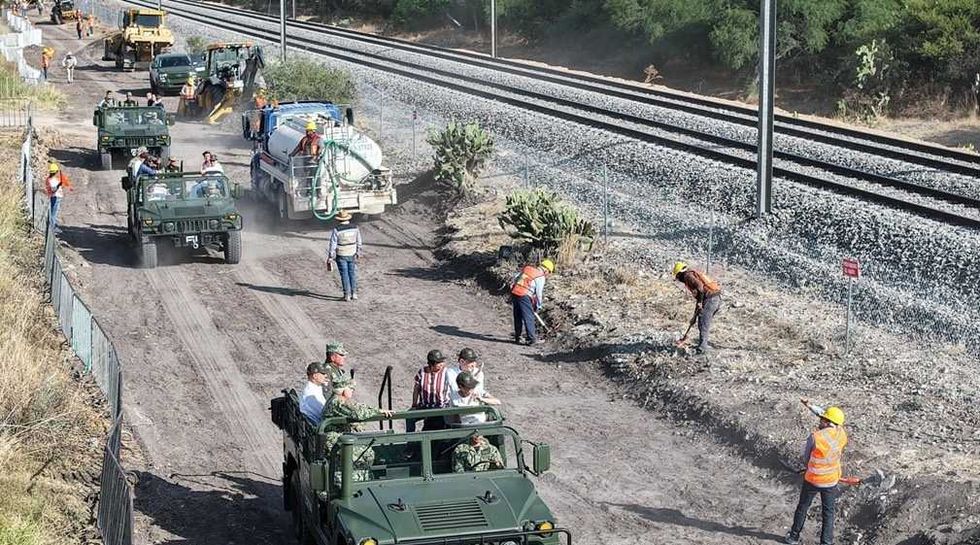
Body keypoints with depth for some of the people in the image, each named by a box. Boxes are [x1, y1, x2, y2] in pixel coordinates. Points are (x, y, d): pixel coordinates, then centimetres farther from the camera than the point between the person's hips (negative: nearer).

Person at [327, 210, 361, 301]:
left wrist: (330, 257, -8)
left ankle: (347, 295, 6)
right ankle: (354, 293, 15)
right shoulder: (355, 228, -5)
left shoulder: (336, 230, -17)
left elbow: (333, 245, -15)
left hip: (341, 256, -3)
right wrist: (358, 253, 18)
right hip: (352, 255, 3)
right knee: (352, 274, 14)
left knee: (345, 275, 4)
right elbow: (359, 242, 4)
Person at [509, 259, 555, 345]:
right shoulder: (541, 277, -1)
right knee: (529, 317, 1)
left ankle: (517, 337, 22)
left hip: (514, 292, 6)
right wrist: (538, 306, 12)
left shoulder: (527, 268, 17)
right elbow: (539, 293, -2)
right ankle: (532, 338, 0)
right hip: (524, 296, -6)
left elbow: (514, 279, 16)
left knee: (517, 317, 16)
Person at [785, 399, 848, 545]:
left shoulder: (815, 437, -22)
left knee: (802, 507, 18)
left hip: (812, 480, -2)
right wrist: (810, 406, 10)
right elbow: (827, 416, 6)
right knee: (828, 513, 15)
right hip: (831, 481, 2)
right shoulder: (841, 434, -11)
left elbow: (806, 458, -7)